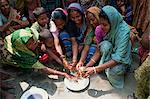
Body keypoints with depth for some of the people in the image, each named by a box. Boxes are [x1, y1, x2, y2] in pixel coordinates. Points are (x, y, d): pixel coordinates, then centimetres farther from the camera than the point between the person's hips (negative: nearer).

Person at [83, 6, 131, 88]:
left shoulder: (123, 31, -32)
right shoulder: (101, 28, -18)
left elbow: (118, 58, -34)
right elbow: (99, 50, -9)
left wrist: (95, 69, -38)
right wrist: (87, 66, -20)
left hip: (121, 59, -3)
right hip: (109, 54, 4)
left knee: (113, 71, -36)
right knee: (105, 45, -31)